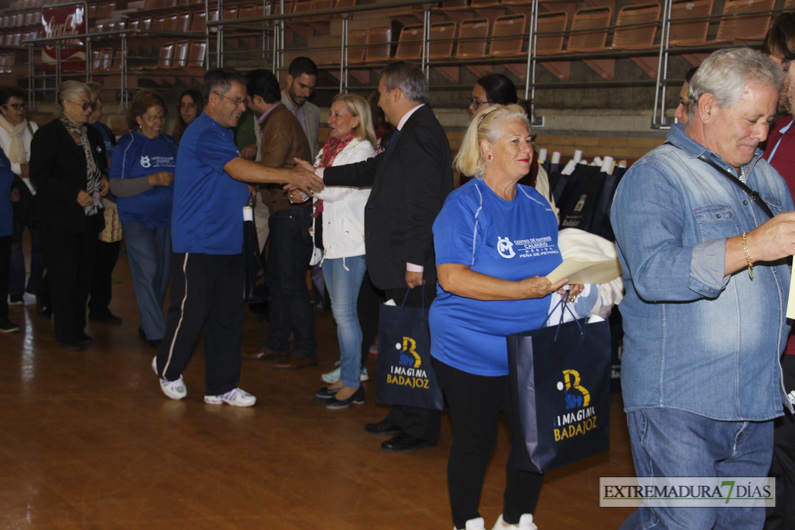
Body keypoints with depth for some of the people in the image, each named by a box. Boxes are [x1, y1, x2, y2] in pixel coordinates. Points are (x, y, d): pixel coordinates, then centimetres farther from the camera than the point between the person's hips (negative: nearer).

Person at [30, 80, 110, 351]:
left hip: (88, 217, 7)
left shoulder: (93, 135, 14)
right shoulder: (48, 135, -7)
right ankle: (66, 334, 5)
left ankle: (78, 329, 19)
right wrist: (74, 194, -19)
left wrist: (104, 180, 5)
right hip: (59, 219, -6)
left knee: (84, 275, 8)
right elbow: (39, 176, -13)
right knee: (64, 276, -4)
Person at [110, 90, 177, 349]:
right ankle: (156, 333, -7)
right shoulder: (127, 145, -5)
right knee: (147, 271, -11)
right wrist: (153, 180, -22)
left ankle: (147, 324, 25)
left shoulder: (170, 143, 10)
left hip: (167, 219, 5)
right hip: (137, 220, -5)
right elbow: (118, 187, -13)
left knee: (162, 272, 9)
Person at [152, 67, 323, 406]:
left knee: (227, 316, 9)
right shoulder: (204, 134, -15)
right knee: (190, 313, 1)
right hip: (198, 245, -9)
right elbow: (240, 169, -26)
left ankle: (222, 387, 16)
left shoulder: (223, 134, 17)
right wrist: (290, 176, -29)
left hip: (227, 244, 9)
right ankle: (168, 369, 25)